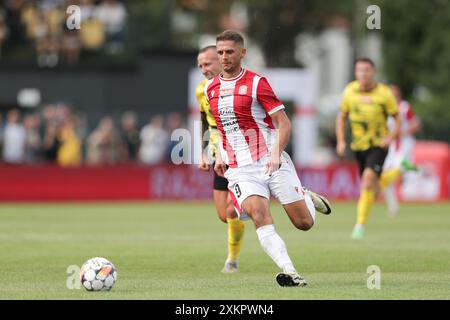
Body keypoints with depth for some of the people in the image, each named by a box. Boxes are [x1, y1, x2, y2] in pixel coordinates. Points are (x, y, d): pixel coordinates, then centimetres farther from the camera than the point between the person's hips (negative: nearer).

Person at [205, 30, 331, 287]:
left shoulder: (256, 83, -6)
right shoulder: (211, 88, 10)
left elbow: (284, 123, -8)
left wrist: (276, 153, -23)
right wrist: (220, 155, 15)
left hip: (272, 163, -3)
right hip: (239, 169, 3)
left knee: (304, 223, -1)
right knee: (259, 214, -26)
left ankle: (308, 198, 35)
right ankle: (289, 272, -31)